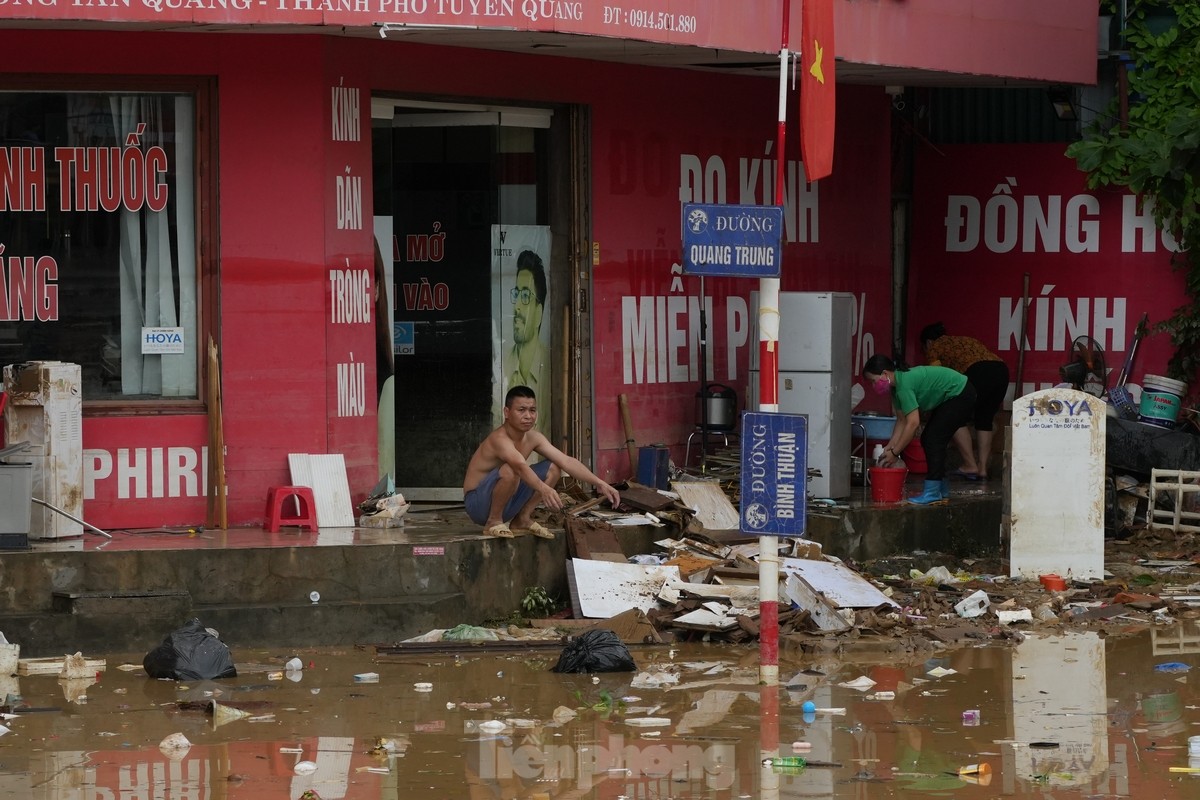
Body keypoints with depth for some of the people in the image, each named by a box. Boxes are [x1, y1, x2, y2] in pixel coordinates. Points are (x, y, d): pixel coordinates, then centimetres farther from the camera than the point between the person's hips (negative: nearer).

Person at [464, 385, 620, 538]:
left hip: (506, 504, 8)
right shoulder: (500, 439, -27)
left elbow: (566, 461, -7)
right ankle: (494, 522, -15)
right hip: (478, 504, -8)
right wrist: (544, 489, -63)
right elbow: (520, 466, -46)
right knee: (510, 471, -36)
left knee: (553, 468, 0)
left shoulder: (534, 438, -1)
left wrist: (599, 483, -17)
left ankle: (522, 519, 7)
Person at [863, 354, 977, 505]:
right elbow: (902, 421, 6)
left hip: (960, 395, -10)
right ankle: (942, 491, 16)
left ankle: (932, 492, -14)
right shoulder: (896, 386, 3)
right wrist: (889, 447, 0)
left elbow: (913, 423, -29)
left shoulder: (904, 384, -27)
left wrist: (895, 453, -24)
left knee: (933, 439, -14)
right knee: (928, 439, 10)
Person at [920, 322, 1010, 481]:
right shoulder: (966, 340, 37)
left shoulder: (935, 346, 19)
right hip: (1001, 368, 7)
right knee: (984, 419, 19)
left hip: (977, 372, -7)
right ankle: (983, 468, 14)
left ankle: (970, 465, 4)